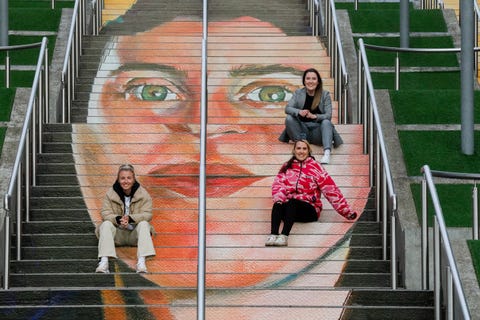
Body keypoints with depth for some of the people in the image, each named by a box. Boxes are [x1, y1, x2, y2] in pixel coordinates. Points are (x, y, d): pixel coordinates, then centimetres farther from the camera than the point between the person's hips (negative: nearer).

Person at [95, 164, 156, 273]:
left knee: (144, 224, -30)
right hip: (117, 234, 1)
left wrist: (130, 218, -31)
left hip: (135, 233, -1)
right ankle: (104, 261, -42)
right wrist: (118, 219, -32)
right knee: (106, 224, -27)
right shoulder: (110, 193, -2)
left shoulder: (143, 194, -4)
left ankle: (141, 261, -43)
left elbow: (147, 214, -12)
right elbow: (105, 213, -9)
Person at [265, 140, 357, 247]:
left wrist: (346, 211, -4)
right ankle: (273, 234, -50)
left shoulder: (315, 167, 6)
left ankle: (284, 236, -52)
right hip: (288, 207, 2)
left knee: (292, 203, -33)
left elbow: (331, 190, 1)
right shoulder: (287, 167, 17)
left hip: (310, 209, -2)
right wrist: (279, 198, -19)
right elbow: (278, 184, 4)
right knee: (277, 205, -30)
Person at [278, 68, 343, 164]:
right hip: (301, 130, 1)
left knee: (326, 122, -31)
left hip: (317, 130, -1)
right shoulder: (298, 93, 5)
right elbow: (287, 108, -6)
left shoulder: (325, 94, 0)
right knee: (289, 119, -23)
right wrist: (299, 112, -28)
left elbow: (328, 115, -8)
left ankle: (327, 153, -49)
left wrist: (314, 116, -28)